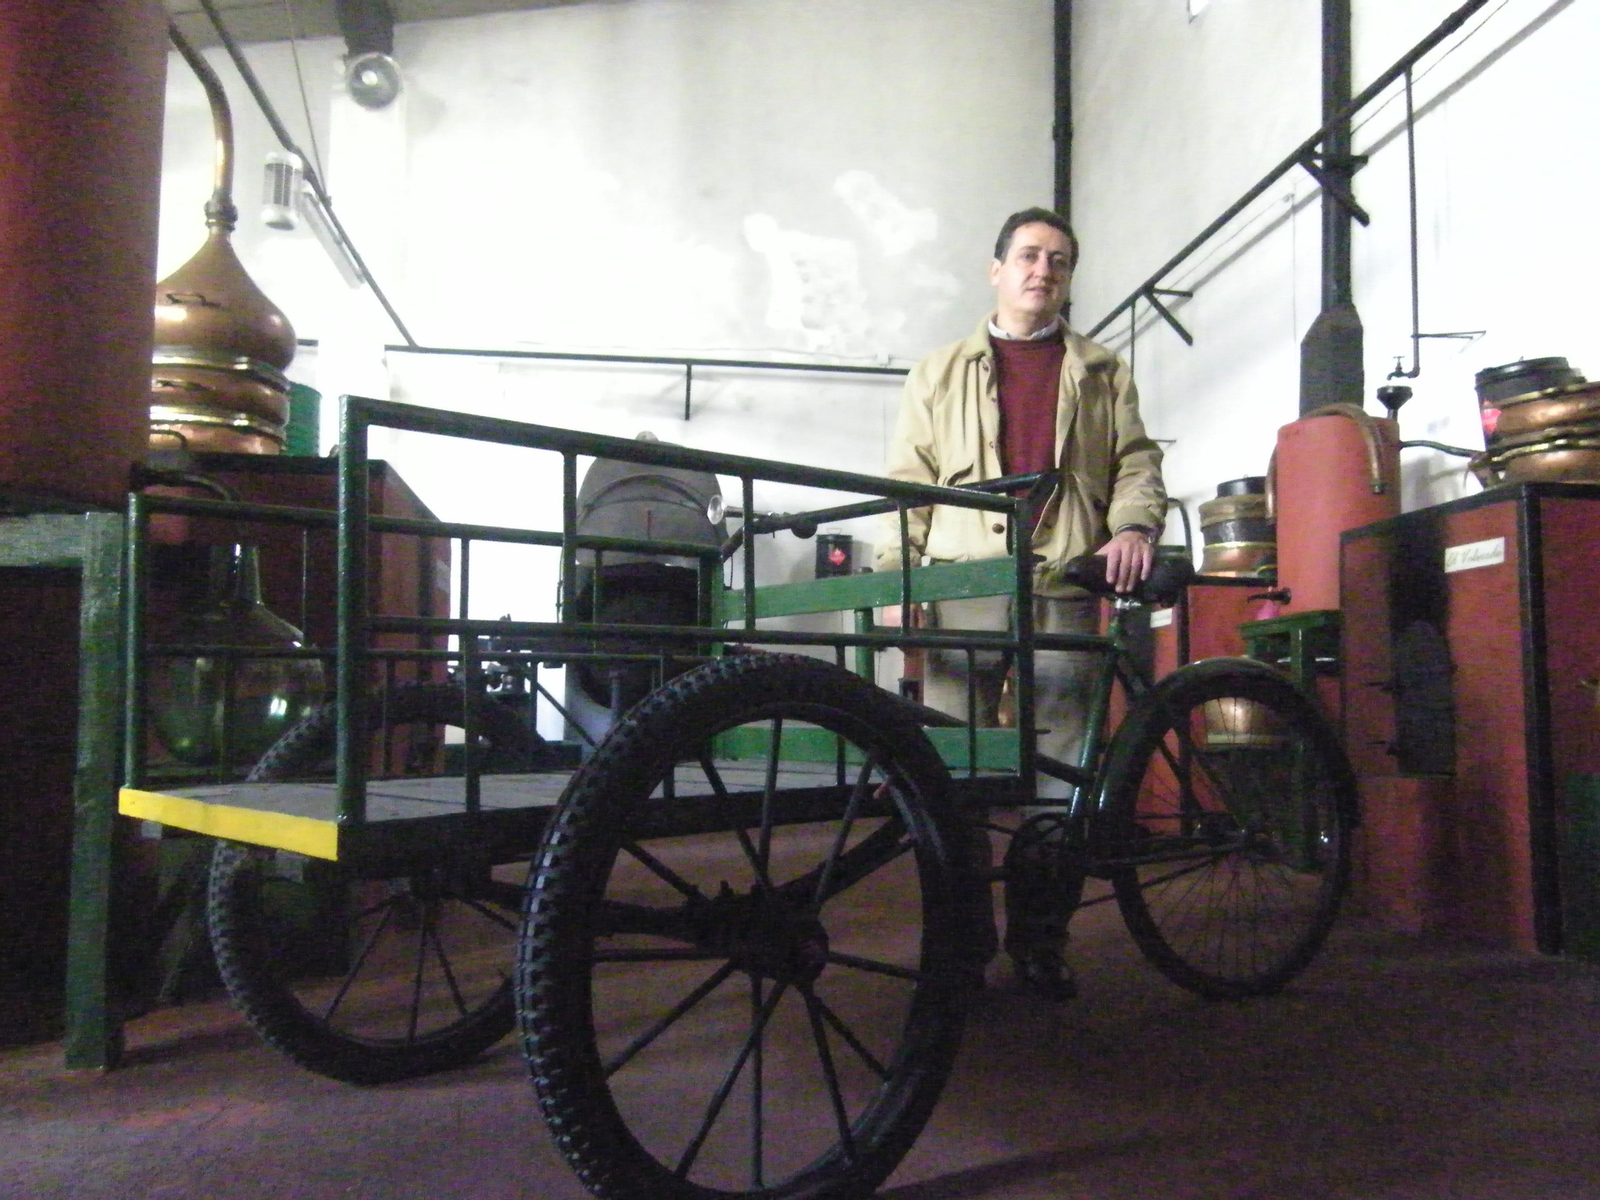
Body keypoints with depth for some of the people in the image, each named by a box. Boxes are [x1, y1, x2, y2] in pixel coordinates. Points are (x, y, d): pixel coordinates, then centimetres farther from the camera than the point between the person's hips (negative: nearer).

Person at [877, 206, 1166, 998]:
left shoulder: (1102, 374, 21)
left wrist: (1135, 525, -6)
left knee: (1061, 773, 1)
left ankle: (1040, 940, 13)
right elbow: (907, 486, 12)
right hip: (964, 588, 0)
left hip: (1064, 590, 1)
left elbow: (1136, 461, 16)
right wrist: (894, 578, 1)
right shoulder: (940, 374, 18)